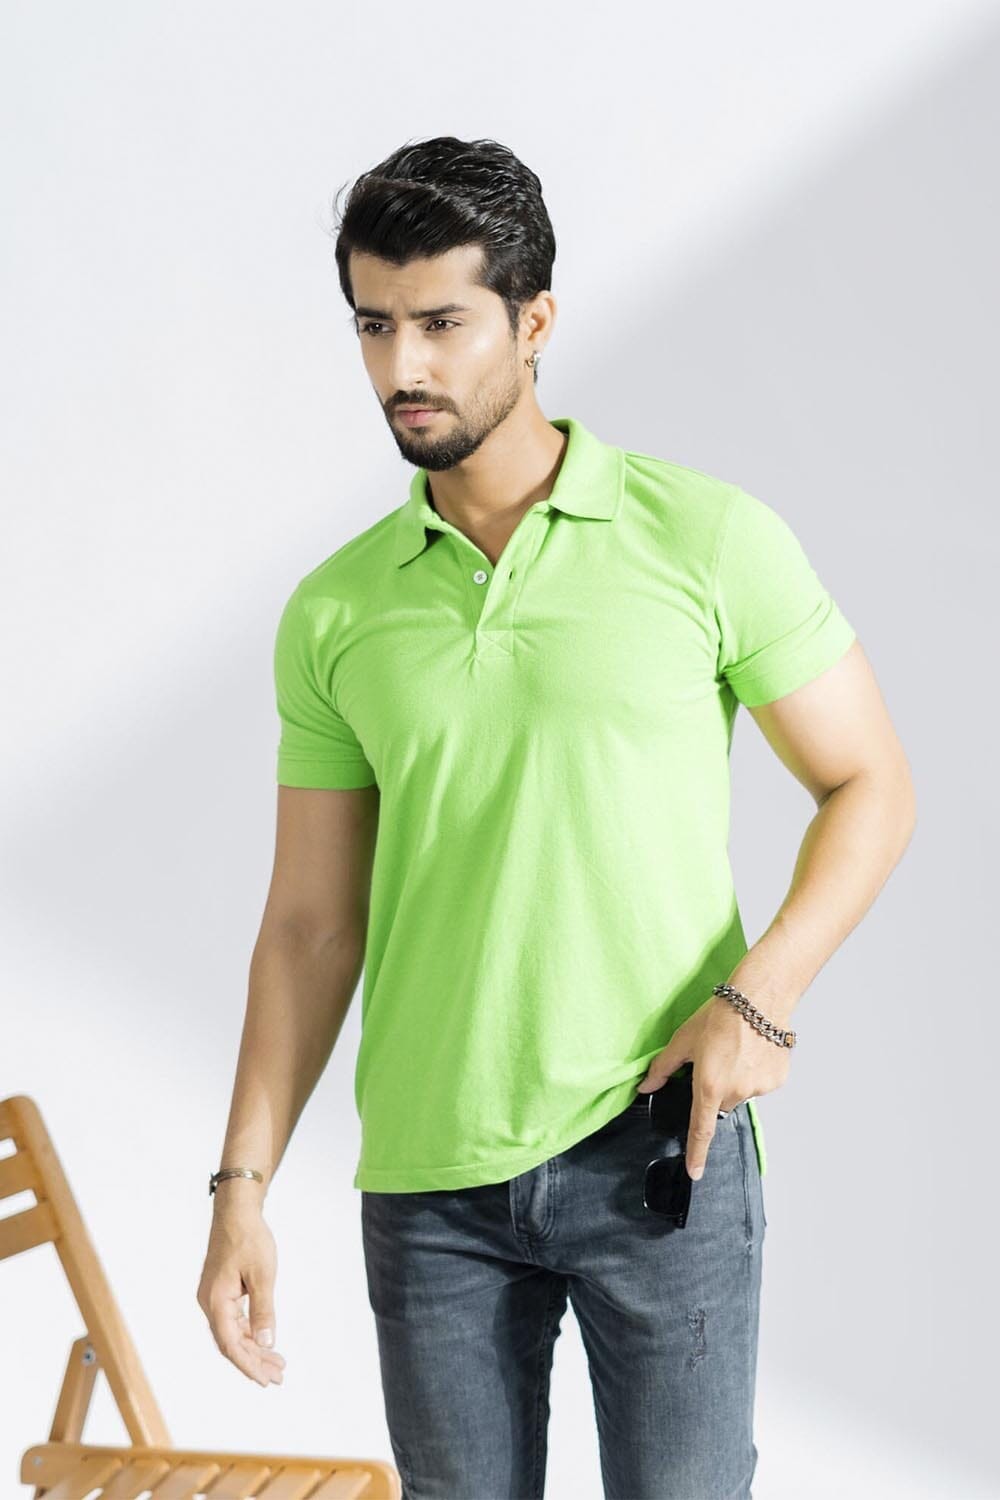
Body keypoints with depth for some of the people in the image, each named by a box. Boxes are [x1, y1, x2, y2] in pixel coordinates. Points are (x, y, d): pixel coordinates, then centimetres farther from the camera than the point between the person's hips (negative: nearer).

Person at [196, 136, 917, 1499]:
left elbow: (870, 788, 1)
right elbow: (312, 926, 8)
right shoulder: (335, 613, 5)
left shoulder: (706, 539, -4)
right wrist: (243, 1186, 2)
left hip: (660, 1144, -3)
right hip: (425, 1177, 3)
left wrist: (758, 995, -14)